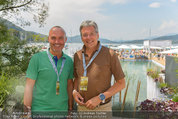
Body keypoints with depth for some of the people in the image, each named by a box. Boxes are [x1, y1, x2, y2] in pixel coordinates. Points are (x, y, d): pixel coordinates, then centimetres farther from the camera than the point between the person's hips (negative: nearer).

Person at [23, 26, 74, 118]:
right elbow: (29, 87, -7)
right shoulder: (37, 58, -8)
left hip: (62, 110, 4)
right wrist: (27, 111, -9)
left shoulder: (69, 61, 3)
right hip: (40, 111, -3)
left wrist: (70, 109, 10)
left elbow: (70, 85, 10)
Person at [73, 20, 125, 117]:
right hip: (82, 107, 4)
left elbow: (121, 83, -10)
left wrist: (99, 98, -18)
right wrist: (74, 91, -5)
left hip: (102, 108, -4)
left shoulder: (110, 54, -13)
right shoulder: (77, 56, 0)